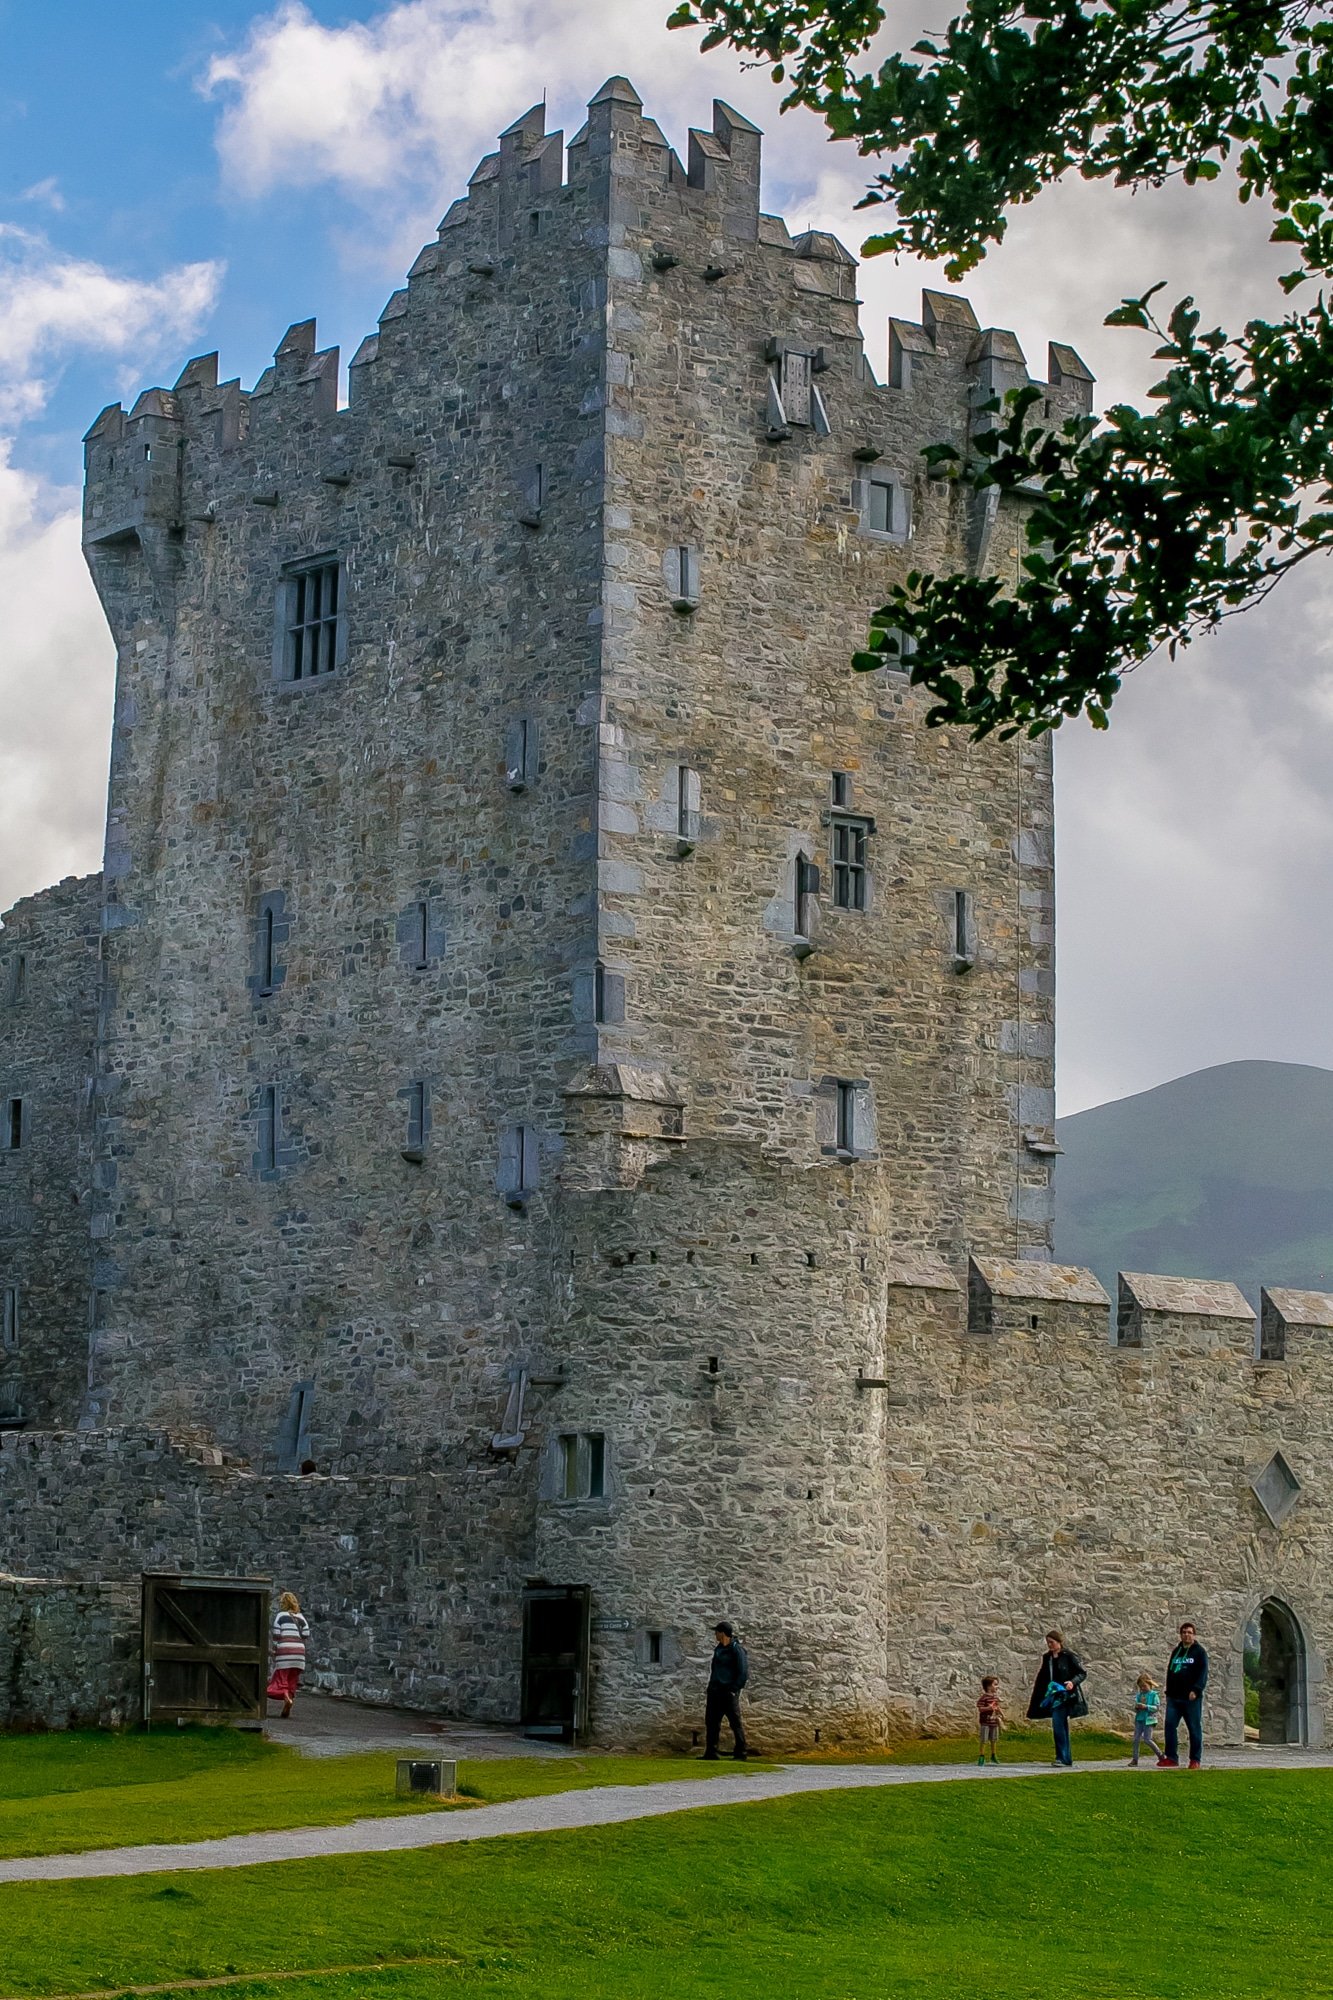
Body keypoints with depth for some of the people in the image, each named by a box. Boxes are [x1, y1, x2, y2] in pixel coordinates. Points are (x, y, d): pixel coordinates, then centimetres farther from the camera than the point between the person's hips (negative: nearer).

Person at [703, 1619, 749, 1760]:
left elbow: (743, 1673, -13)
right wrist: (711, 1688, 15)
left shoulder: (736, 1649, -11)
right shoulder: (718, 1649, 14)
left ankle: (741, 1752, 1)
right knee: (711, 1722, 7)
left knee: (735, 1722, -4)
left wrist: (733, 1689, -16)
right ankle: (711, 1753, 12)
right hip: (715, 1691, 8)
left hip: (729, 1692, -8)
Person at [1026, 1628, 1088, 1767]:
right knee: (1062, 1728, 8)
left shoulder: (1069, 1656, -6)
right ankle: (1067, 1760, 12)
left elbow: (1082, 1673, -4)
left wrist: (1073, 1682, -23)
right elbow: (1042, 1678, 19)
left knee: (1058, 1726, -16)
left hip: (1064, 1696, -7)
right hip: (1052, 1696, 7)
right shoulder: (1047, 1658, 13)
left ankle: (1063, 1758, -15)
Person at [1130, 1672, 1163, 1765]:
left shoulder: (1154, 1695, -3)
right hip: (1139, 1719, 5)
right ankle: (1134, 1759, 4)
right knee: (1136, 1739, 0)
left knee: (1147, 1739, -8)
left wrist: (1146, 1707, -19)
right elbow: (1135, 1709, 16)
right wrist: (1136, 1708, -8)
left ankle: (1160, 1755, 9)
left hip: (1149, 1720, -5)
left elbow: (1157, 1707, -11)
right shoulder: (1139, 1695, 12)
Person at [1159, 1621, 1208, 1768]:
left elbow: (1203, 1673, -9)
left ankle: (1195, 1760, 6)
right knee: (1170, 1726, -2)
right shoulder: (1176, 1652, 18)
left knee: (1195, 1728, 0)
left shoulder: (1199, 1652, 1)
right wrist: (1168, 1692, 16)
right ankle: (1171, 1758, 1)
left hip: (1191, 1698, -5)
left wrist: (1196, 1690, -21)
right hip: (1174, 1697, 5)